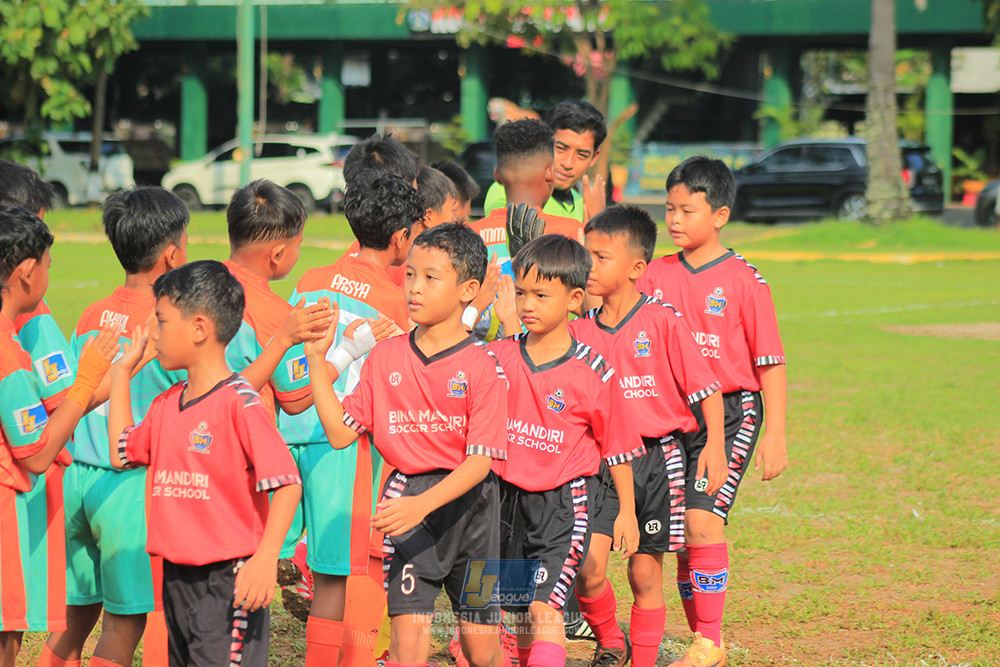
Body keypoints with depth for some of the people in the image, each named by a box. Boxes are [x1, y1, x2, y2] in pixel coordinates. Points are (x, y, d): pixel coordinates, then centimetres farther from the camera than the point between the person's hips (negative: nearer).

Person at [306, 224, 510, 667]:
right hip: (406, 494, 1)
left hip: (468, 503, -1)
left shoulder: (482, 368, -8)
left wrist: (422, 505, -28)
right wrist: (317, 361, -4)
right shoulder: (385, 357, 3)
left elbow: (479, 460, -14)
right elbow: (340, 432, 2)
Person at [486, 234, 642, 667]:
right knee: (520, 610, 14)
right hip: (509, 496, 5)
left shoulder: (592, 373, -9)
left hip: (563, 501, -4)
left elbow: (617, 445, 0)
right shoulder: (499, 358, 0)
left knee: (545, 607, -15)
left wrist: (627, 512, 5)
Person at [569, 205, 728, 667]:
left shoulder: (663, 322, -6)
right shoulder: (581, 330, 4)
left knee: (646, 573, 5)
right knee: (588, 565, -13)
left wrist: (714, 444, -13)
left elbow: (705, 387, -5)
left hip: (658, 459, -2)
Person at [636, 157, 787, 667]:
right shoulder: (656, 276, 6)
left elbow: (770, 361, -3)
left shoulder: (743, 280, -5)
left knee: (703, 518, -17)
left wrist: (775, 434, -7)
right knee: (681, 532, 6)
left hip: (731, 413, -5)